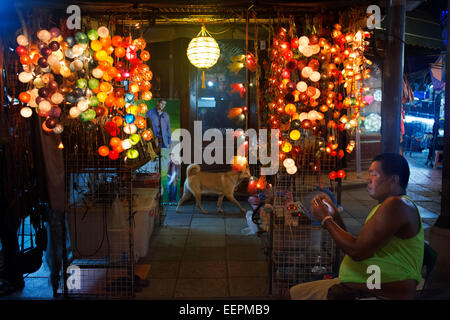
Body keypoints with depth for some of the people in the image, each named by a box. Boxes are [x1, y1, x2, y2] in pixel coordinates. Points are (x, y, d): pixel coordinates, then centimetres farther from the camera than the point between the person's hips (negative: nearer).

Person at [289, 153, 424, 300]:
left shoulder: (396, 204, -18)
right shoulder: (383, 206, 16)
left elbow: (357, 251, -22)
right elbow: (353, 244, 16)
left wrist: (326, 220, -10)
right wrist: (334, 215, 9)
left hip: (382, 294, -10)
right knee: (293, 293, 8)